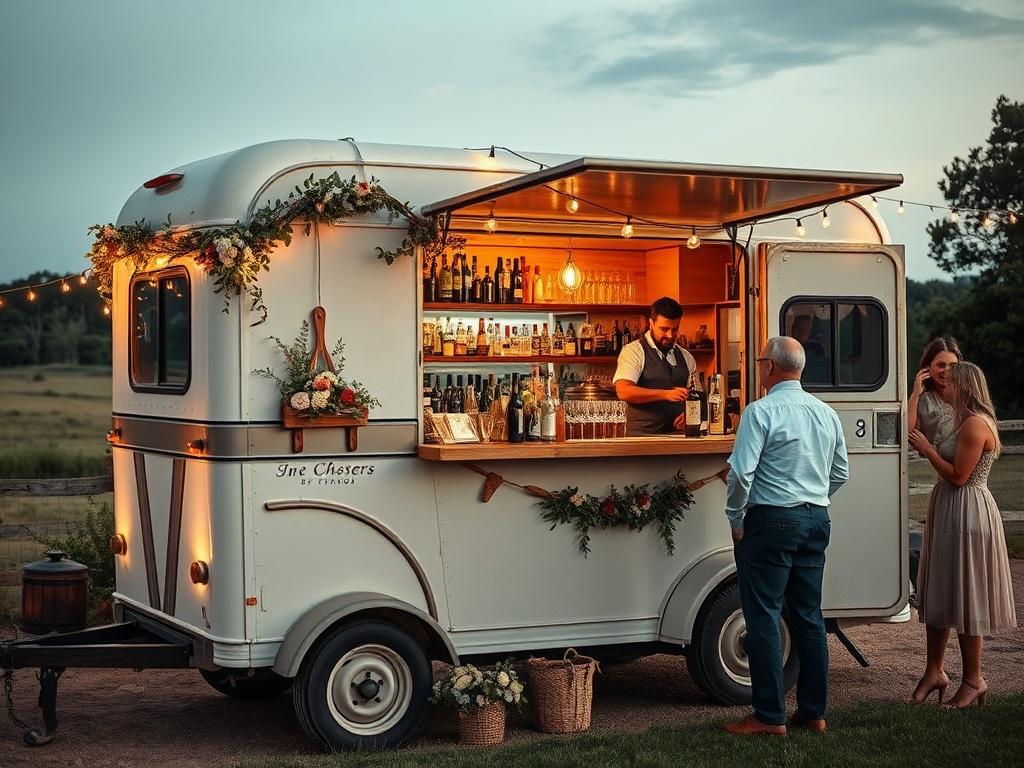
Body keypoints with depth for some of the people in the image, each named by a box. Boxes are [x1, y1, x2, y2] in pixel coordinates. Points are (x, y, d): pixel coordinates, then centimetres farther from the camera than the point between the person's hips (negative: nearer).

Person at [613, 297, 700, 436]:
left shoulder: (686, 357, 15)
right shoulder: (634, 351, -2)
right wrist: (665, 394, -23)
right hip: (641, 436, -5)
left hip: (677, 435, 5)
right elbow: (623, 391, -16)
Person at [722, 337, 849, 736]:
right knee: (808, 615, 12)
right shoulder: (827, 413, 10)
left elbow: (741, 472, -19)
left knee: (764, 618, -1)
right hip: (817, 521, 7)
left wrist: (735, 518, -6)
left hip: (772, 522, -7)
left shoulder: (761, 411, -13)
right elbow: (840, 474, 18)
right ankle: (813, 711, 17)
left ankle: (770, 715, 0)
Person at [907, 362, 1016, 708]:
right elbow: (952, 471, 11)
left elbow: (958, 475, -20)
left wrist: (927, 448, -13)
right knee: (940, 593, 12)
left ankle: (973, 680, 8)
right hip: (949, 514, 10)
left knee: (962, 599, -2)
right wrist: (928, 446, 3)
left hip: (967, 517, -10)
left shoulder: (975, 424, -18)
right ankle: (934, 671, 19)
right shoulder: (965, 422, 15)